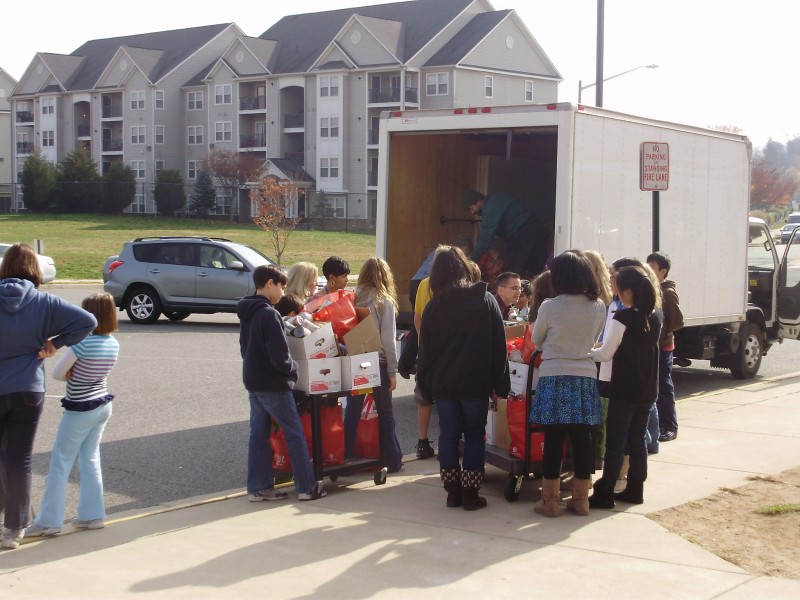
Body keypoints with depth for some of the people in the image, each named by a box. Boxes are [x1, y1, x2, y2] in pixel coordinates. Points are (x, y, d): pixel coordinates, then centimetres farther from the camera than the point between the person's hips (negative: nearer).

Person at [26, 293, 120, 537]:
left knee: (60, 462, 0)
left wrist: (70, 375, 2)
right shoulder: (113, 343, 0)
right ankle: (92, 515, 16)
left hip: (80, 410, -7)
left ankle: (49, 521, 2)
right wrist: (76, 375, -7)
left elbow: (57, 373, -15)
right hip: (103, 405, 7)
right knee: (90, 460, 14)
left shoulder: (84, 343, -22)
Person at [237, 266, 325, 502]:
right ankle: (307, 487, 3)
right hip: (272, 384, -9)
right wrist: (293, 369, -6)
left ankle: (258, 487, 12)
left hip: (252, 381, 9)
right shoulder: (269, 314, -19)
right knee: (295, 433, 0)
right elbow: (280, 355, -22)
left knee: (258, 434, 10)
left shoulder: (246, 313, 10)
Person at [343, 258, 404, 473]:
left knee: (352, 413, 9)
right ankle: (392, 460, 16)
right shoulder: (385, 302, -9)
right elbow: (388, 340, -10)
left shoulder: (353, 299, -2)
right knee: (385, 413, 10)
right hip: (378, 362, -2)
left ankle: (346, 459, 11)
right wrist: (393, 370, -4)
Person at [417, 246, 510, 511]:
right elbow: (499, 345, -5)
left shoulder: (434, 307, -1)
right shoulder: (486, 300, -5)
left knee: (448, 436, 10)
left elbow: (425, 350, 2)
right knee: (474, 436, 8)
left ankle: (452, 492, 12)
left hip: (442, 383, 1)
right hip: (476, 382, -1)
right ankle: (470, 494, 7)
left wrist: (426, 386, 9)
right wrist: (501, 383, -1)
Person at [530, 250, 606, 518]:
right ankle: (581, 499, 16)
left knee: (553, 440, 2)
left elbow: (536, 341, 5)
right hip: (585, 377, 3)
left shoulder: (549, 307, -11)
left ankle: (550, 500, 9)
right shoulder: (598, 307, -1)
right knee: (582, 440, 8)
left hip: (554, 378, -3)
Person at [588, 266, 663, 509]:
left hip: (624, 389, -7)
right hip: (647, 388, 7)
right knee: (638, 439, 13)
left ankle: (604, 493, -1)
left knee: (615, 442, -3)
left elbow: (605, 354, -13)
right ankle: (635, 489, 18)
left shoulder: (623, 318, -17)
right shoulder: (656, 316, 5)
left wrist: (587, 351, 5)